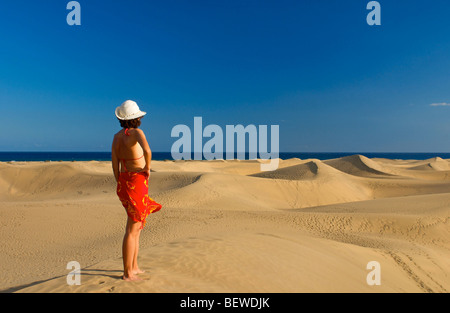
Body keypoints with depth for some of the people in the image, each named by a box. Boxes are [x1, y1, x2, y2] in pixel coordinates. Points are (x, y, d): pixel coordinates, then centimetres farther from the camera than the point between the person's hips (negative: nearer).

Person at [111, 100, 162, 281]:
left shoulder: (116, 137, 7)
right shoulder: (137, 132, -14)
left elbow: (115, 165, 9)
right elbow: (147, 150, -35)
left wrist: (121, 186, 17)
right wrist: (147, 167, -16)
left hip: (124, 182, 8)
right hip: (137, 183, -8)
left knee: (137, 226, 19)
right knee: (132, 230, 0)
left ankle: (134, 267, 30)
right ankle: (127, 273, 11)